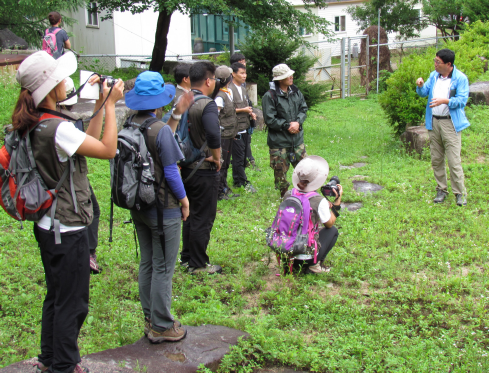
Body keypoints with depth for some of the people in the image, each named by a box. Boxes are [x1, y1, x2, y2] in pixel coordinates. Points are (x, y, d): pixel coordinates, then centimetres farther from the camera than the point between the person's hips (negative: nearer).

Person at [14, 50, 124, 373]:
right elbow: (108, 150, -21)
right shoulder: (57, 128, -24)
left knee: (57, 297, 22)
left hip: (50, 226, 10)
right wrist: (110, 104, -14)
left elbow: (88, 142, 11)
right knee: (72, 303, 4)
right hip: (67, 230, -10)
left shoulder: (35, 125, 5)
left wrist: (100, 106, 7)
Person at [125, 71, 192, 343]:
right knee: (163, 268, 3)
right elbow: (171, 173, -18)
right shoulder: (161, 130, -20)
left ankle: (150, 320, 29)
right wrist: (184, 199, -4)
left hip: (138, 206, 8)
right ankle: (161, 327, 13)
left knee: (147, 263, 18)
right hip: (163, 208, -8)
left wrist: (177, 115, 16)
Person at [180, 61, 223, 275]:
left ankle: (186, 257, 33)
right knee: (203, 219, 4)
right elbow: (213, 134, -36)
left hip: (186, 168, 8)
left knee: (191, 215, 22)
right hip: (205, 171, -8)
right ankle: (198, 265, 14)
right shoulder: (207, 105, -20)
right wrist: (216, 156, -21)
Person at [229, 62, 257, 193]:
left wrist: (250, 113, 9)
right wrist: (243, 110, -14)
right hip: (235, 129, -9)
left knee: (242, 156, 12)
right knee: (239, 157, -3)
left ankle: (237, 180, 21)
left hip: (244, 129, 9)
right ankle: (244, 182, 3)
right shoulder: (230, 90, -12)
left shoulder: (243, 89, 17)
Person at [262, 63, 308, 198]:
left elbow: (303, 109, 9)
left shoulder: (296, 92, 4)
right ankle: (284, 195, 20)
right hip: (279, 140, -5)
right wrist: (287, 126, -14)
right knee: (280, 170, 4)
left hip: (297, 138, 5)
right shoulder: (270, 96, -14)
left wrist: (297, 122, -10)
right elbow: (270, 120, -15)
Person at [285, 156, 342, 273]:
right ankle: (314, 265, 7)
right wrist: (337, 201, 10)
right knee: (333, 230, 18)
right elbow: (329, 224, 0)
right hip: (307, 257, -5)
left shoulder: (288, 195, -3)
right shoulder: (319, 201, -17)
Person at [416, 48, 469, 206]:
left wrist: (444, 101, -25)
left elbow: (462, 99, -12)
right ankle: (441, 190, 21)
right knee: (436, 159, 10)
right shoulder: (434, 76, 12)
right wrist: (420, 86, -9)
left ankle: (460, 193, 2)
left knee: (454, 160, -7)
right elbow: (424, 93, 13)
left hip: (450, 123, -6)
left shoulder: (460, 78, -6)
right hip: (433, 122, 6)